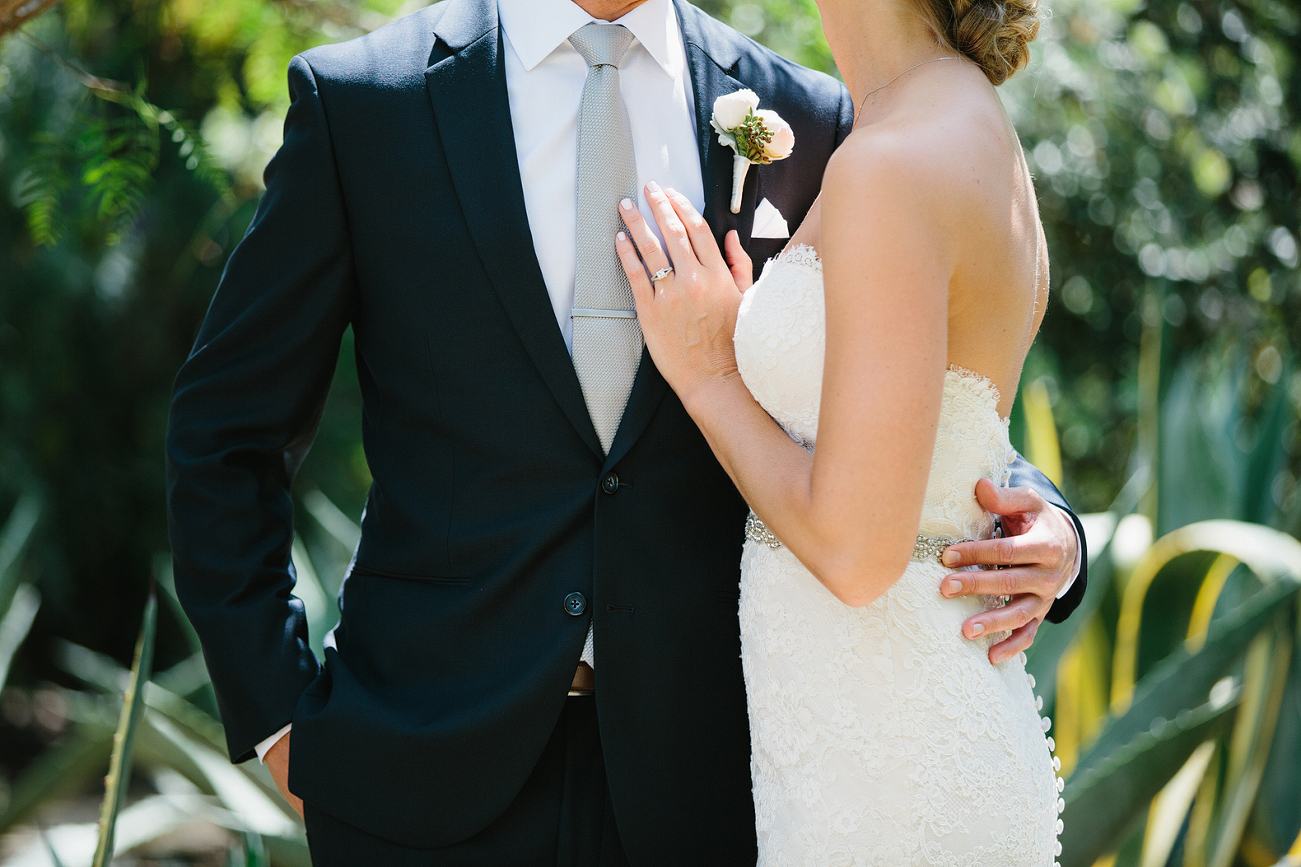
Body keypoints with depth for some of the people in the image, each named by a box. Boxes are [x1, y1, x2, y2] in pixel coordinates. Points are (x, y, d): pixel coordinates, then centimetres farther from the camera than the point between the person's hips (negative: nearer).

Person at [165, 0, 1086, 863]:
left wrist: (1039, 518, -9)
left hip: (692, 769, 2)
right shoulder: (356, 98, -2)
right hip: (427, 765, -1)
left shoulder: (806, 122, 3)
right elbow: (228, 430, 3)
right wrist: (277, 712, -2)